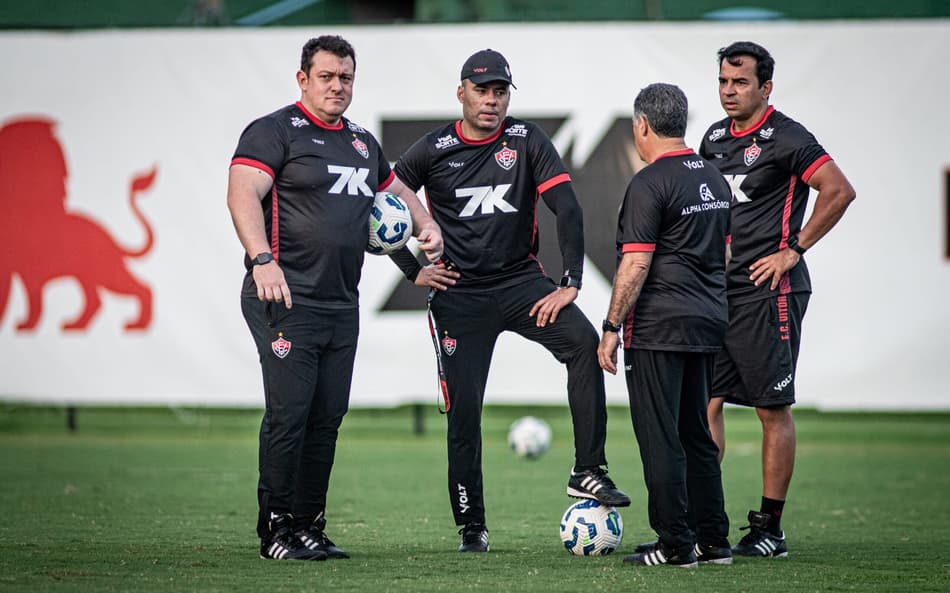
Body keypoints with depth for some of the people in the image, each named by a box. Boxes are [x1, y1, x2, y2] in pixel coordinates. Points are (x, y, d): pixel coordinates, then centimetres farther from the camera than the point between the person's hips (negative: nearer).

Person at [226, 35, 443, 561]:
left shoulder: (362, 142, 20)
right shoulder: (274, 132, -4)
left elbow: (396, 191, 37)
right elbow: (242, 194, -17)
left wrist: (427, 224, 16)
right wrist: (262, 260, -31)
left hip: (342, 304, 7)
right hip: (286, 300, -7)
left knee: (327, 418, 7)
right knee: (288, 414, -10)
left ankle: (308, 526, 15)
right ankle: (275, 530, -1)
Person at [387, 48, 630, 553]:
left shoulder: (526, 141, -2)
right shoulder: (433, 150, -2)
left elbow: (567, 209, -7)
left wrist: (570, 284, -15)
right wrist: (414, 270, 0)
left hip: (521, 282, 0)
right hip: (459, 294, 0)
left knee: (584, 342, -25)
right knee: (463, 411, -3)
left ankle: (588, 472, -21)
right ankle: (471, 526, 9)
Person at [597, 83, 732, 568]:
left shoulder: (650, 183, -13)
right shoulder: (714, 178, 13)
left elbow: (636, 263, -17)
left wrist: (612, 326, -12)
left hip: (658, 327, -8)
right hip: (708, 325, 8)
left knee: (660, 438, -3)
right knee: (697, 435, 14)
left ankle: (675, 544, -4)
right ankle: (713, 542, 15)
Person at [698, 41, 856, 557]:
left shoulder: (786, 138, -9)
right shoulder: (715, 138, 14)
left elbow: (839, 191, -16)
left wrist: (793, 250, -14)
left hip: (768, 292, -7)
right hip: (717, 291, 7)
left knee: (774, 409, -1)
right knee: (703, 403, 3)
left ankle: (770, 528, 4)